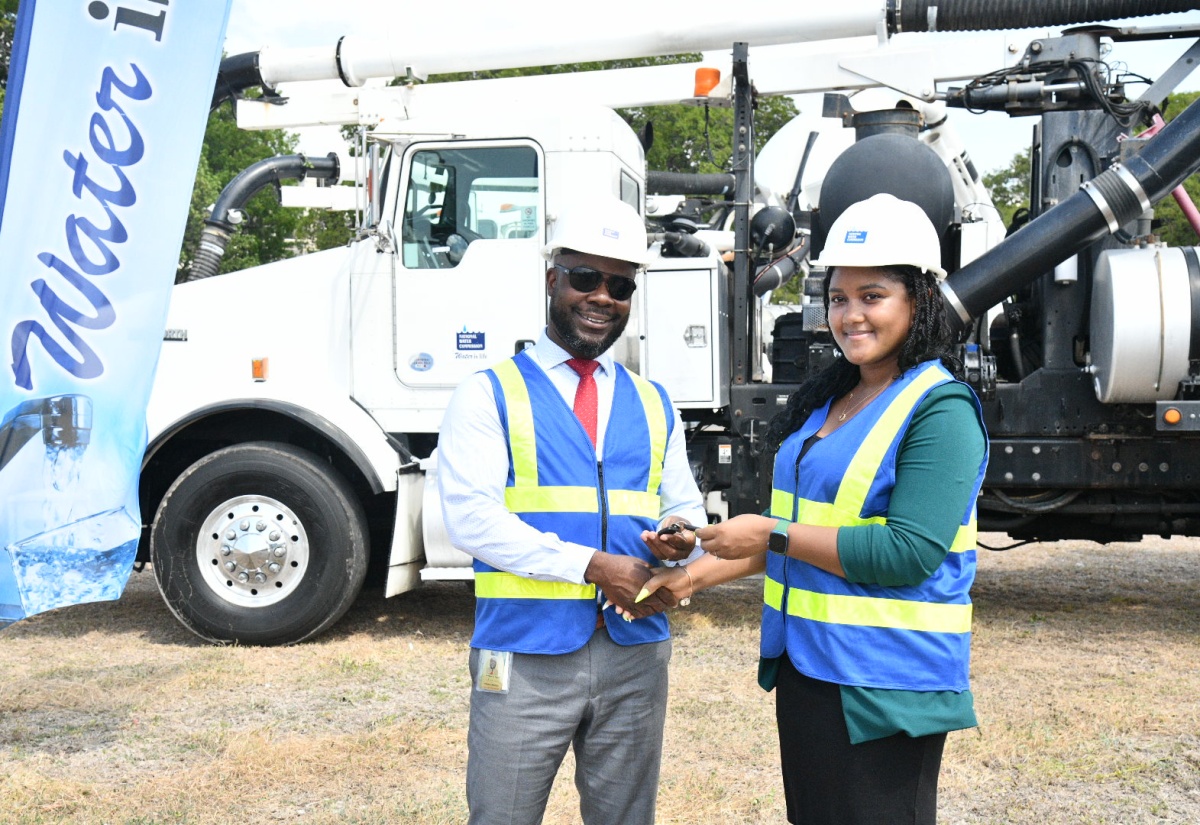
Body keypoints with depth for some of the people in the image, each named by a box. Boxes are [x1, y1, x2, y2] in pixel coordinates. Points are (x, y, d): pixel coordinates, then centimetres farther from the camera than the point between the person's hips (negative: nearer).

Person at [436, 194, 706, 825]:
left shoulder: (653, 404, 15)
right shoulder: (489, 395, 0)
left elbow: (686, 507, 16)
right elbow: (471, 518, -12)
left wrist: (679, 534, -9)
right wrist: (592, 565, -19)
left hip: (636, 654, 4)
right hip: (526, 655, -4)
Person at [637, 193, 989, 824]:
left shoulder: (941, 412, -14)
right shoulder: (824, 400, 11)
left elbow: (910, 553, -23)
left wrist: (770, 535, -19)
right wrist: (704, 570, 7)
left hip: (882, 688, -8)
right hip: (804, 668, 8)